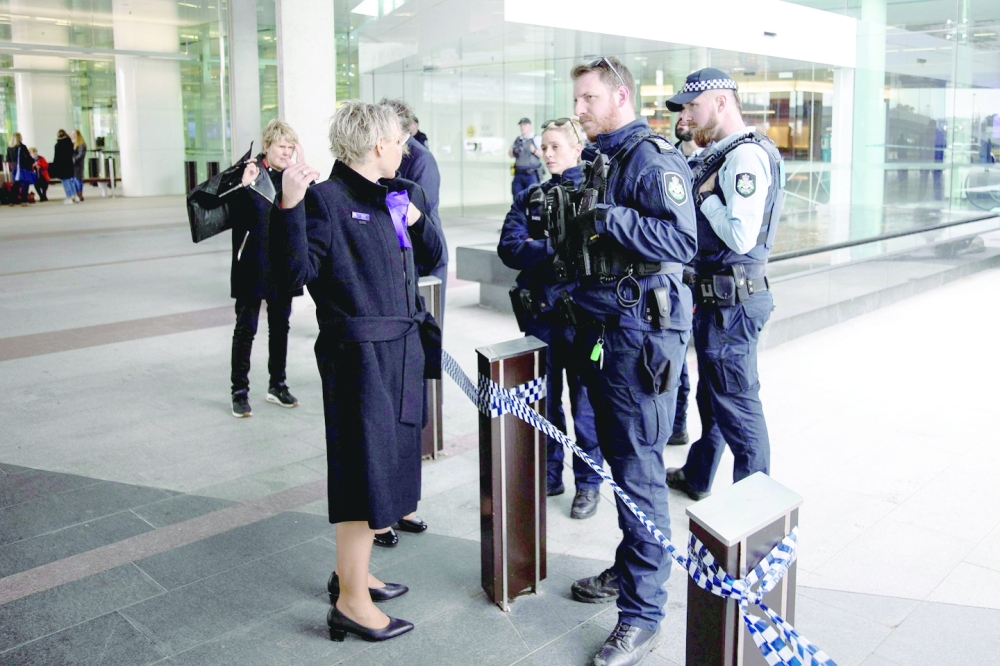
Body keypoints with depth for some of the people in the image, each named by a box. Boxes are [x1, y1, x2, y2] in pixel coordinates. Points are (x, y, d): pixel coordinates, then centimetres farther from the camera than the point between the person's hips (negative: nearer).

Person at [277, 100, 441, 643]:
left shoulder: (390, 198, 14)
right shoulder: (327, 198, -11)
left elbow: (428, 261, 23)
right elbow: (298, 270, -24)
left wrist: (416, 220, 11)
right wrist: (290, 207, -31)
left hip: (400, 349, 9)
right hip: (358, 350, -9)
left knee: (385, 461, 17)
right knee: (367, 468, -3)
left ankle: (351, 571, 34)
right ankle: (352, 601, 10)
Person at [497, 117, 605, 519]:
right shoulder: (529, 198, 11)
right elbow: (508, 249, -3)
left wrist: (538, 247, -14)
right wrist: (560, 248, -14)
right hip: (539, 312, 4)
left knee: (584, 403, 5)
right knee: (543, 400, 13)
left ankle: (589, 482, 19)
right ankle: (548, 475, 27)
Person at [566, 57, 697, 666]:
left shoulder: (654, 159, -12)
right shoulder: (603, 160, 17)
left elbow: (684, 241, -24)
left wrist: (612, 219, -25)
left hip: (642, 332, -9)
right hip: (604, 328, 10)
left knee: (639, 469, -5)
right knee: (616, 456, 17)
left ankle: (644, 611, 5)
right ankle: (629, 571, 33)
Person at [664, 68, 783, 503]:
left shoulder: (746, 155, -18)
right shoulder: (722, 155, 13)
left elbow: (741, 237, -26)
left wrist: (704, 194, -16)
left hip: (732, 299, -11)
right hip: (715, 297, 11)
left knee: (736, 403, -2)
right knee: (711, 393, 23)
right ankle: (697, 477, 41)